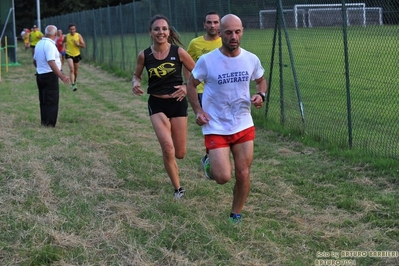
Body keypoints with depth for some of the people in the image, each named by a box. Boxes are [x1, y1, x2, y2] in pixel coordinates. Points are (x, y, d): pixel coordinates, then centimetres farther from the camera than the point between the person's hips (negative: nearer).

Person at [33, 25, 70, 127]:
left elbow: (35, 61, 19)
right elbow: (51, 62, -29)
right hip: (50, 75, -9)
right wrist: (61, 76, -32)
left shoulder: (39, 43, 9)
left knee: (43, 101, 16)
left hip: (40, 75, 9)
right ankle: (49, 124, -4)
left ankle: (44, 122, 22)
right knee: (52, 101, -4)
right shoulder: (50, 45, -18)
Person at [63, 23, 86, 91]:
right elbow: (63, 42, 16)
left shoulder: (79, 36, -7)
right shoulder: (66, 36, -5)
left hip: (77, 55, 2)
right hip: (69, 55, -1)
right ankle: (73, 85, -24)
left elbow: (84, 46, -9)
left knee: (76, 70, 15)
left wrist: (78, 44, -24)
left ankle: (74, 81, 44)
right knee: (71, 69, -19)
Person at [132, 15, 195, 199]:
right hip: (157, 105, 0)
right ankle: (178, 188, 3)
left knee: (180, 153, 6)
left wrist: (188, 87, -16)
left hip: (178, 103, 0)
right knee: (168, 148, -16)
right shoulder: (144, 55, -6)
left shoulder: (179, 52, -10)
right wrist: (136, 84, -10)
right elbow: (136, 75, 11)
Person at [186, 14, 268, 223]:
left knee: (243, 175, 6)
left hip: (244, 126, 3)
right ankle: (211, 163, 24)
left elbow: (261, 81, 15)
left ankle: (236, 215, 28)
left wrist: (260, 95, -8)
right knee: (223, 177, -12)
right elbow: (191, 84, 1)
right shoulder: (207, 61, -14)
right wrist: (198, 110, -12)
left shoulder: (251, 59, -5)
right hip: (216, 128, -3)